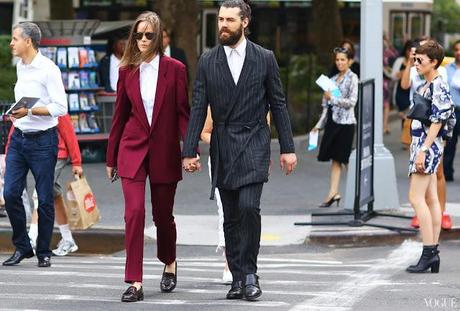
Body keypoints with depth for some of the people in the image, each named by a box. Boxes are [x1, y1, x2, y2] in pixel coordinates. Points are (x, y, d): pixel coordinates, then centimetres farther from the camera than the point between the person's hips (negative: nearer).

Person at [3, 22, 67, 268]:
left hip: (42, 140, -6)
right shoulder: (20, 67, 11)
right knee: (11, 194, -2)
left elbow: (60, 107, -17)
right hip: (19, 137, 7)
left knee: (44, 199, 1)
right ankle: (22, 247, 11)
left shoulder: (48, 69, -12)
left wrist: (30, 111, -24)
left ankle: (44, 252, 12)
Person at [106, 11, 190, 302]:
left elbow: (183, 112, -2)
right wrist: (111, 157, 13)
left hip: (165, 150, -1)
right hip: (132, 148, 1)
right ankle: (135, 283, -11)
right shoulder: (127, 71, 4)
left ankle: (170, 263, 39)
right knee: (134, 212, -12)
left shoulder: (174, 69, -3)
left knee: (162, 214, 10)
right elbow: (120, 115, 10)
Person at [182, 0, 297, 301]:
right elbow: (199, 109, 4)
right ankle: (238, 277, 12)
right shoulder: (207, 61, 5)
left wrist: (287, 148, 1)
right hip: (222, 149, 3)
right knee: (231, 217, 5)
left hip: (253, 145, -3)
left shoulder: (264, 59, 1)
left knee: (249, 207, -17)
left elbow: (278, 105, 4)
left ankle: (249, 274, -5)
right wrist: (190, 151, -2)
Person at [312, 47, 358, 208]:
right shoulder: (333, 79, 15)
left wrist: (332, 98, -15)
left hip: (345, 122, -6)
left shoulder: (352, 78, -3)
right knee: (335, 159, 3)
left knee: (345, 159, -1)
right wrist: (319, 125, 16)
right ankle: (333, 193, 1)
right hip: (333, 121, 6)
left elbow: (352, 101, -12)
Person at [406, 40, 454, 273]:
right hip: (422, 144, 10)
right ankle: (434, 253, 10)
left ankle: (428, 252, -14)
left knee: (416, 197, -13)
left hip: (429, 145, -10)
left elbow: (437, 122, -19)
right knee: (431, 199, 8)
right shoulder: (425, 86, 15)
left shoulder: (438, 86, -14)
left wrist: (423, 150, -22)